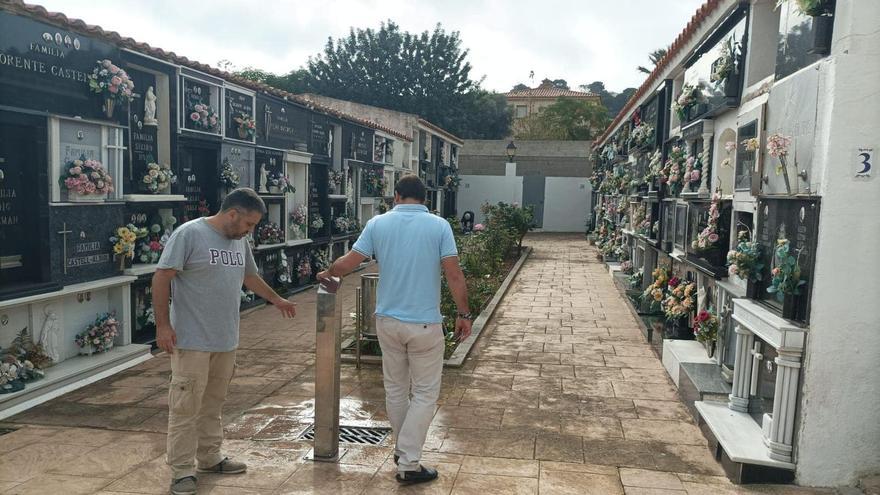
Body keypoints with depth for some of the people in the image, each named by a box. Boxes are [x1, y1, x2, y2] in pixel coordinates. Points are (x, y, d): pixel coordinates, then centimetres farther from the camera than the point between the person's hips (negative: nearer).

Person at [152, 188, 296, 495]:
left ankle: (210, 458, 30)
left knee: (213, 404, 17)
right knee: (186, 407, 1)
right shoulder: (189, 234, -12)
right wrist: (162, 324, -15)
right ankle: (182, 470, 12)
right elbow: (162, 278, -12)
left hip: (226, 341, 7)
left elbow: (249, 276, 26)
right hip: (191, 341, -7)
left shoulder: (240, 240, 10)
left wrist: (277, 300, 35)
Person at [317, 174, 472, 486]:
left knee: (395, 389, 18)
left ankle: (403, 450, 33)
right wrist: (464, 314, -1)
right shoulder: (439, 226, -6)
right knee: (425, 394, 8)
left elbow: (347, 264, 0)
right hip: (425, 324, -3)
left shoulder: (378, 223, 0)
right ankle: (408, 464, 8)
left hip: (388, 320, 3)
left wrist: (326, 273, 20)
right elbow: (454, 276, -10)